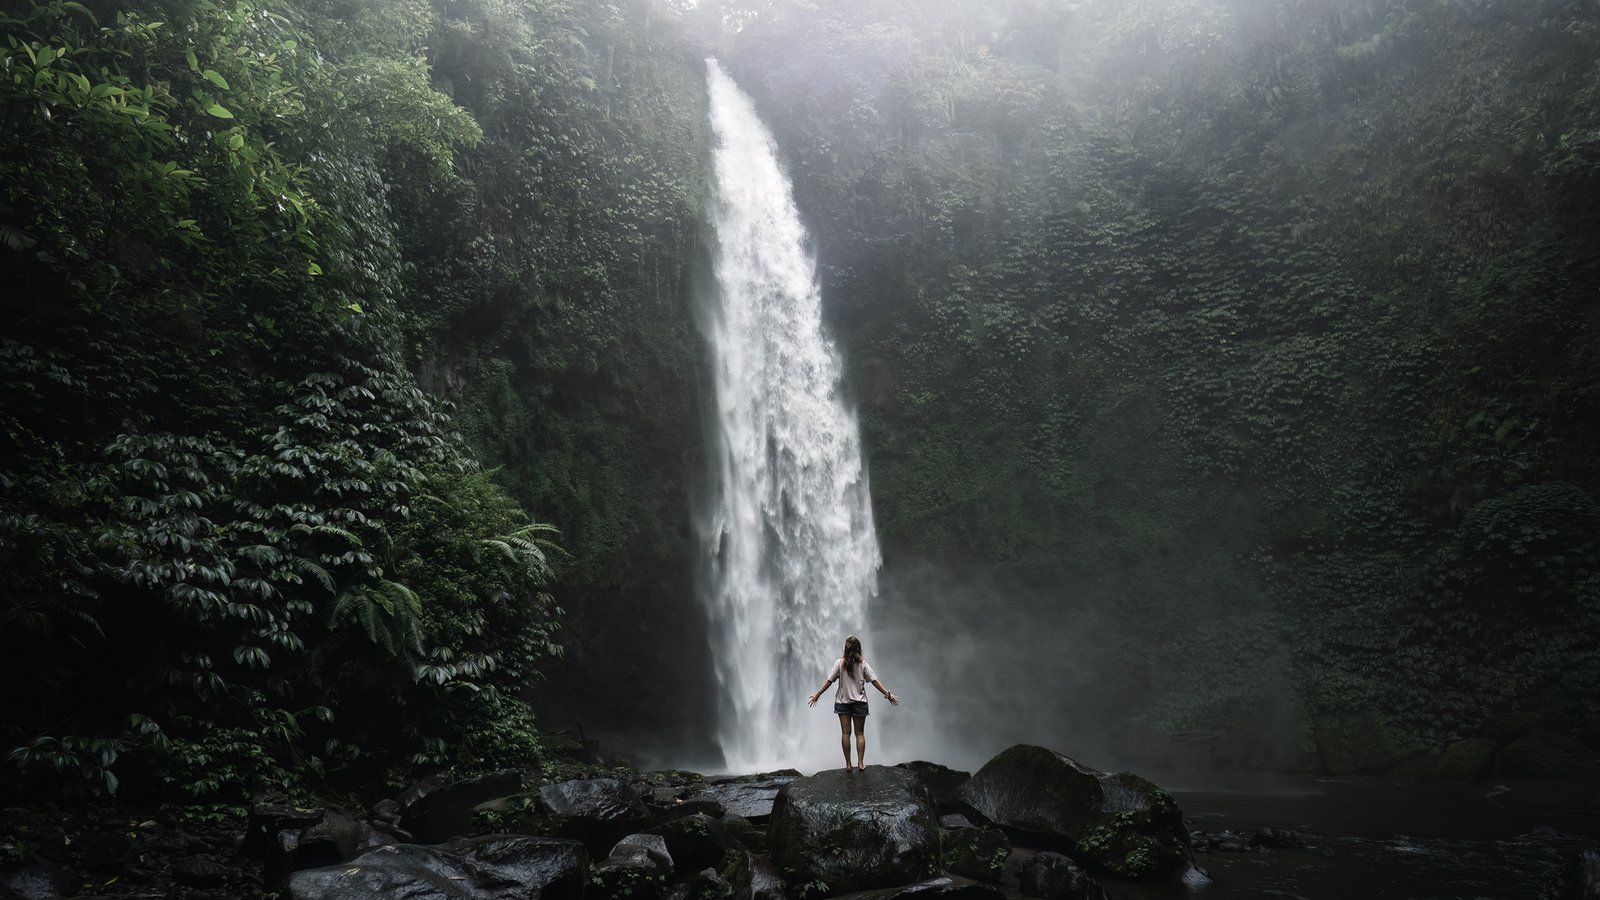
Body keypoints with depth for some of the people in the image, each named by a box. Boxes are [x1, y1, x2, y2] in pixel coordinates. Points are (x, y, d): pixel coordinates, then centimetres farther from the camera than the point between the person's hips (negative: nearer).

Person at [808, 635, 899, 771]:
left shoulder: (840, 663, -8)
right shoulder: (863, 663, -7)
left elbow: (829, 681, -7)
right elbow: (874, 681, -8)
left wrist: (818, 694, 2)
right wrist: (888, 694, -1)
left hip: (843, 702, 0)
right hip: (860, 702, 0)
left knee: (845, 732, 4)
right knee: (860, 733, 8)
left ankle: (848, 764, 5)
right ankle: (861, 763, 4)